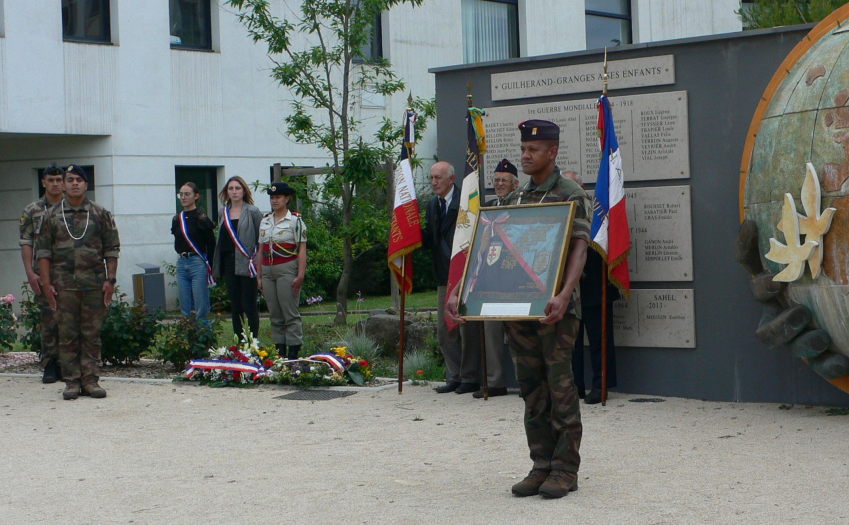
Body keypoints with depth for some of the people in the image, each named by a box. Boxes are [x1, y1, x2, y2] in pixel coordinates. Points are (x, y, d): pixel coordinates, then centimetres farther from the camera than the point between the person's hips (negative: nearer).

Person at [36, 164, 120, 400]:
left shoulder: (101, 214, 7)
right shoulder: (52, 216, 7)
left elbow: (112, 250, 6)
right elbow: (43, 251, 6)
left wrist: (110, 279, -2)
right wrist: (46, 283, -2)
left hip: (94, 283, 0)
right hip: (64, 284, 0)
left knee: (92, 334, 3)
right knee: (67, 335, 2)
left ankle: (90, 380, 8)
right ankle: (72, 382, 8)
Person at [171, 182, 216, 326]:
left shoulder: (202, 218, -8)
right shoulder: (177, 219, 10)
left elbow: (211, 245, -8)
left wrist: (208, 268, -9)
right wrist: (182, 256, 7)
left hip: (198, 264, -6)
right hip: (182, 264, 6)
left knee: (201, 311, -6)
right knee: (186, 311, 8)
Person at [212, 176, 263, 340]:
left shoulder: (253, 212, -4)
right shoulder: (223, 213, 12)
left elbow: (261, 239, -5)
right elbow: (221, 239, 16)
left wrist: (259, 263, -11)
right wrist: (216, 265, 11)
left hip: (247, 264, -5)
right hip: (229, 263, 5)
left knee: (249, 306, -3)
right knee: (235, 306, 9)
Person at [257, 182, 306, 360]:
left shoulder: (295, 220, -2)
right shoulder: (265, 221, 15)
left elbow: (302, 250, -7)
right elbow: (261, 250, 17)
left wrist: (300, 276, -14)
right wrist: (259, 276, 14)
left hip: (287, 270, -6)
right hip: (268, 271, 6)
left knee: (291, 314, -5)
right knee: (275, 314, 7)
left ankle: (293, 351, -3)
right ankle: (280, 351, 11)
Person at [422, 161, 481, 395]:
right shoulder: (432, 205, 14)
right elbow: (429, 240, 13)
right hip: (444, 277, 8)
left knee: (468, 327, 0)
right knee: (444, 330, 10)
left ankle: (470, 378, 9)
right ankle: (455, 377, 19)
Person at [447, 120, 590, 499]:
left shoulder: (570, 195, -4)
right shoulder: (515, 199, 15)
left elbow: (579, 248, -16)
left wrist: (564, 295, -32)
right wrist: (459, 291, 5)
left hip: (555, 307, -6)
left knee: (560, 386, -4)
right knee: (531, 389, 8)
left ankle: (565, 470, 3)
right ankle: (541, 466, 15)